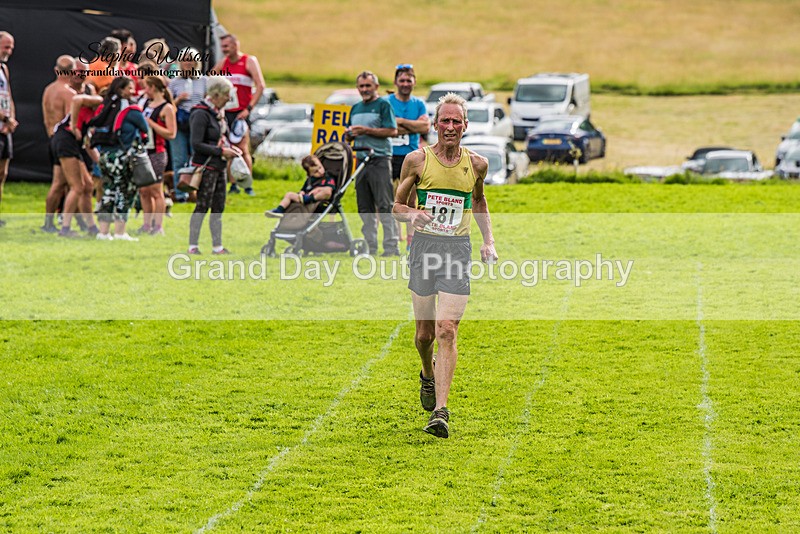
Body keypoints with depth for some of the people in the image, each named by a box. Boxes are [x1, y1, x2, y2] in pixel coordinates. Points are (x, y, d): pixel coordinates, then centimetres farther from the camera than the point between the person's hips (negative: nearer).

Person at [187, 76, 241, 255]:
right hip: (206, 166, -9)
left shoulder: (217, 113, 13)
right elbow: (196, 144, -19)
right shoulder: (201, 114, -15)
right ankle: (193, 246, 0)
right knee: (202, 206, -6)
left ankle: (217, 246, 15)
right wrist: (221, 151, -17)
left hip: (218, 166, 9)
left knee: (218, 207, 10)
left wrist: (230, 148, 7)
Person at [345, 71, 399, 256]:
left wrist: (366, 131, -15)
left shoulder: (383, 105, -2)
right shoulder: (356, 108, 19)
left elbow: (392, 131, -12)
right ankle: (370, 246, 11)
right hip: (361, 159, 7)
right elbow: (349, 136, 24)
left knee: (384, 206, -11)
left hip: (380, 159, -7)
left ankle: (391, 246, -12)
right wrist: (350, 134, 0)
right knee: (365, 207, 7)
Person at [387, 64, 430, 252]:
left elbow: (426, 127, -4)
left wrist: (401, 121, -9)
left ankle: (411, 240, 9)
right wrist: (414, 126, -9)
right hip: (390, 156, -3)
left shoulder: (419, 104, 11)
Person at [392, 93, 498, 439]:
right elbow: (396, 206, 7)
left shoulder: (476, 164, 4)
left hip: (458, 251, 0)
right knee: (425, 332, 7)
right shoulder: (417, 160, -1)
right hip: (424, 246, 0)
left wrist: (489, 241, 14)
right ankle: (428, 374, 43)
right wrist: (413, 214, -15)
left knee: (447, 331, -12)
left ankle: (440, 411, -15)